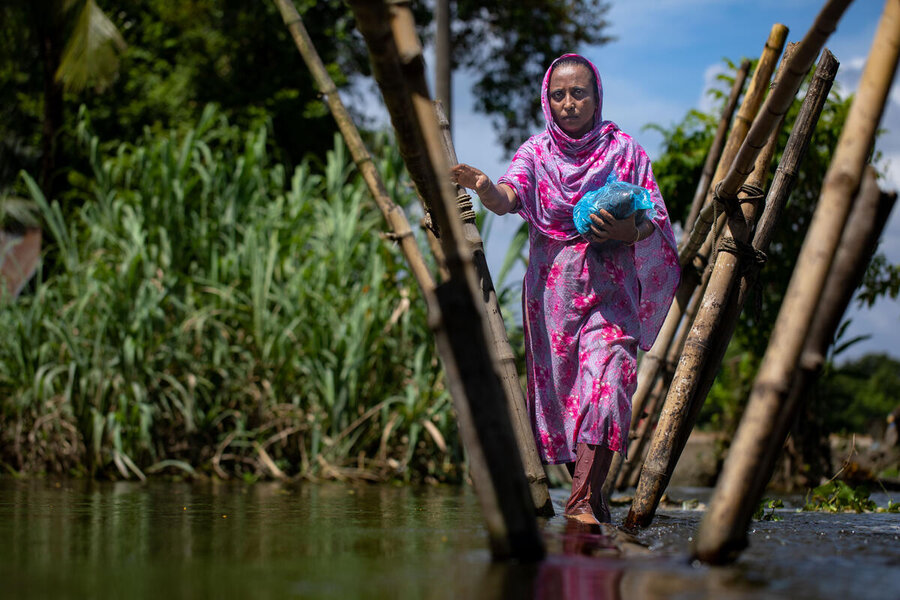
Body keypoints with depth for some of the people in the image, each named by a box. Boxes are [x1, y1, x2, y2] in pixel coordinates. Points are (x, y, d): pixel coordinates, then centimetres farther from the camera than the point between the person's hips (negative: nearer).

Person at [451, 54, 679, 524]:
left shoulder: (624, 151, 4)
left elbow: (655, 221, 3)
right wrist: (485, 188, -38)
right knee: (559, 392, 4)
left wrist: (625, 230, -20)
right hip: (552, 289, 2)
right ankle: (590, 496, 20)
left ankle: (582, 503, -22)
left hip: (610, 288, -2)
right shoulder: (536, 152, 6)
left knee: (603, 383, -18)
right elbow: (509, 196, -14)